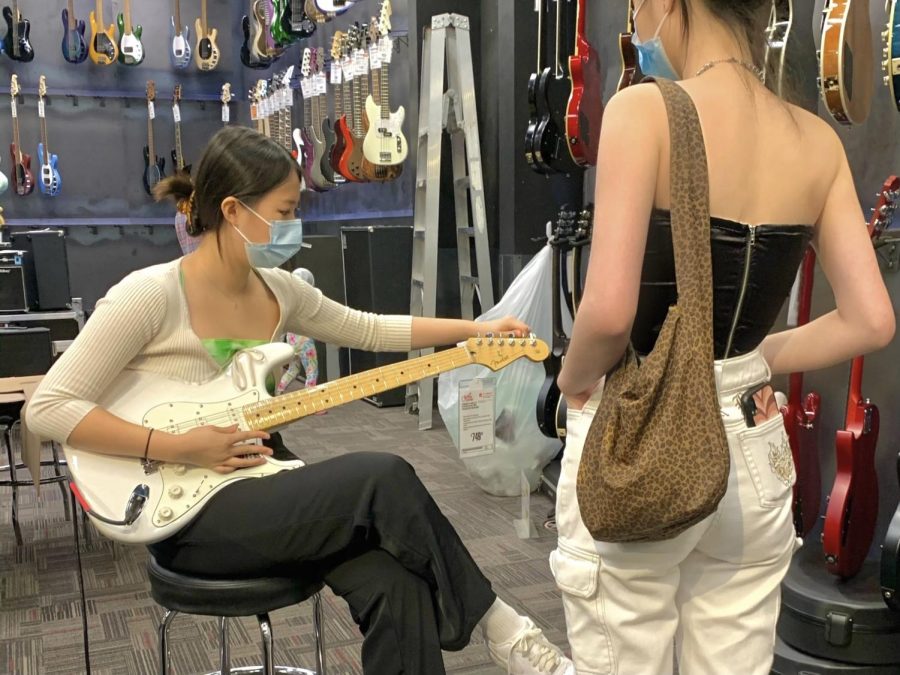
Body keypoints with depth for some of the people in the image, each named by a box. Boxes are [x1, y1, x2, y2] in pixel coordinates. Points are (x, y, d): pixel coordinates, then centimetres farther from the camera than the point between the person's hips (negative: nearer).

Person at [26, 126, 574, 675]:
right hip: (187, 516, -6)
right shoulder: (151, 296, -16)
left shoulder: (278, 291, 4)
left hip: (258, 490, 6)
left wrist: (476, 330, 14)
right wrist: (180, 448, -21)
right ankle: (497, 626, -4)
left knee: (396, 585, -22)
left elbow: (369, 329, 17)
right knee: (383, 479, -23)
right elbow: (49, 409, -16)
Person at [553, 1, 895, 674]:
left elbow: (609, 311, -24)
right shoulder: (818, 140, 1)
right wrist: (749, 360, 9)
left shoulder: (646, 109, -15)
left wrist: (574, 379, -5)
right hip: (752, 448, 5)